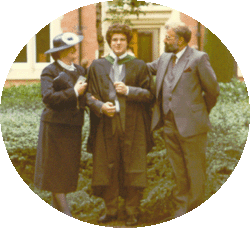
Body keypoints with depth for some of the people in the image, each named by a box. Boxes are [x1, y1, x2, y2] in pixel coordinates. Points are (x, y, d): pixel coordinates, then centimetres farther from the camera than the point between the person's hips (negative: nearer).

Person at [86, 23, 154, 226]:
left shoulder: (139, 66, 7)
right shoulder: (97, 66, 11)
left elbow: (149, 95, 2)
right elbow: (90, 95, 6)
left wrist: (128, 91, -12)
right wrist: (100, 106, -14)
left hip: (133, 125, -1)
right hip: (106, 124, 1)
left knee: (132, 169, 0)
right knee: (108, 169, 3)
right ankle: (111, 210, 16)